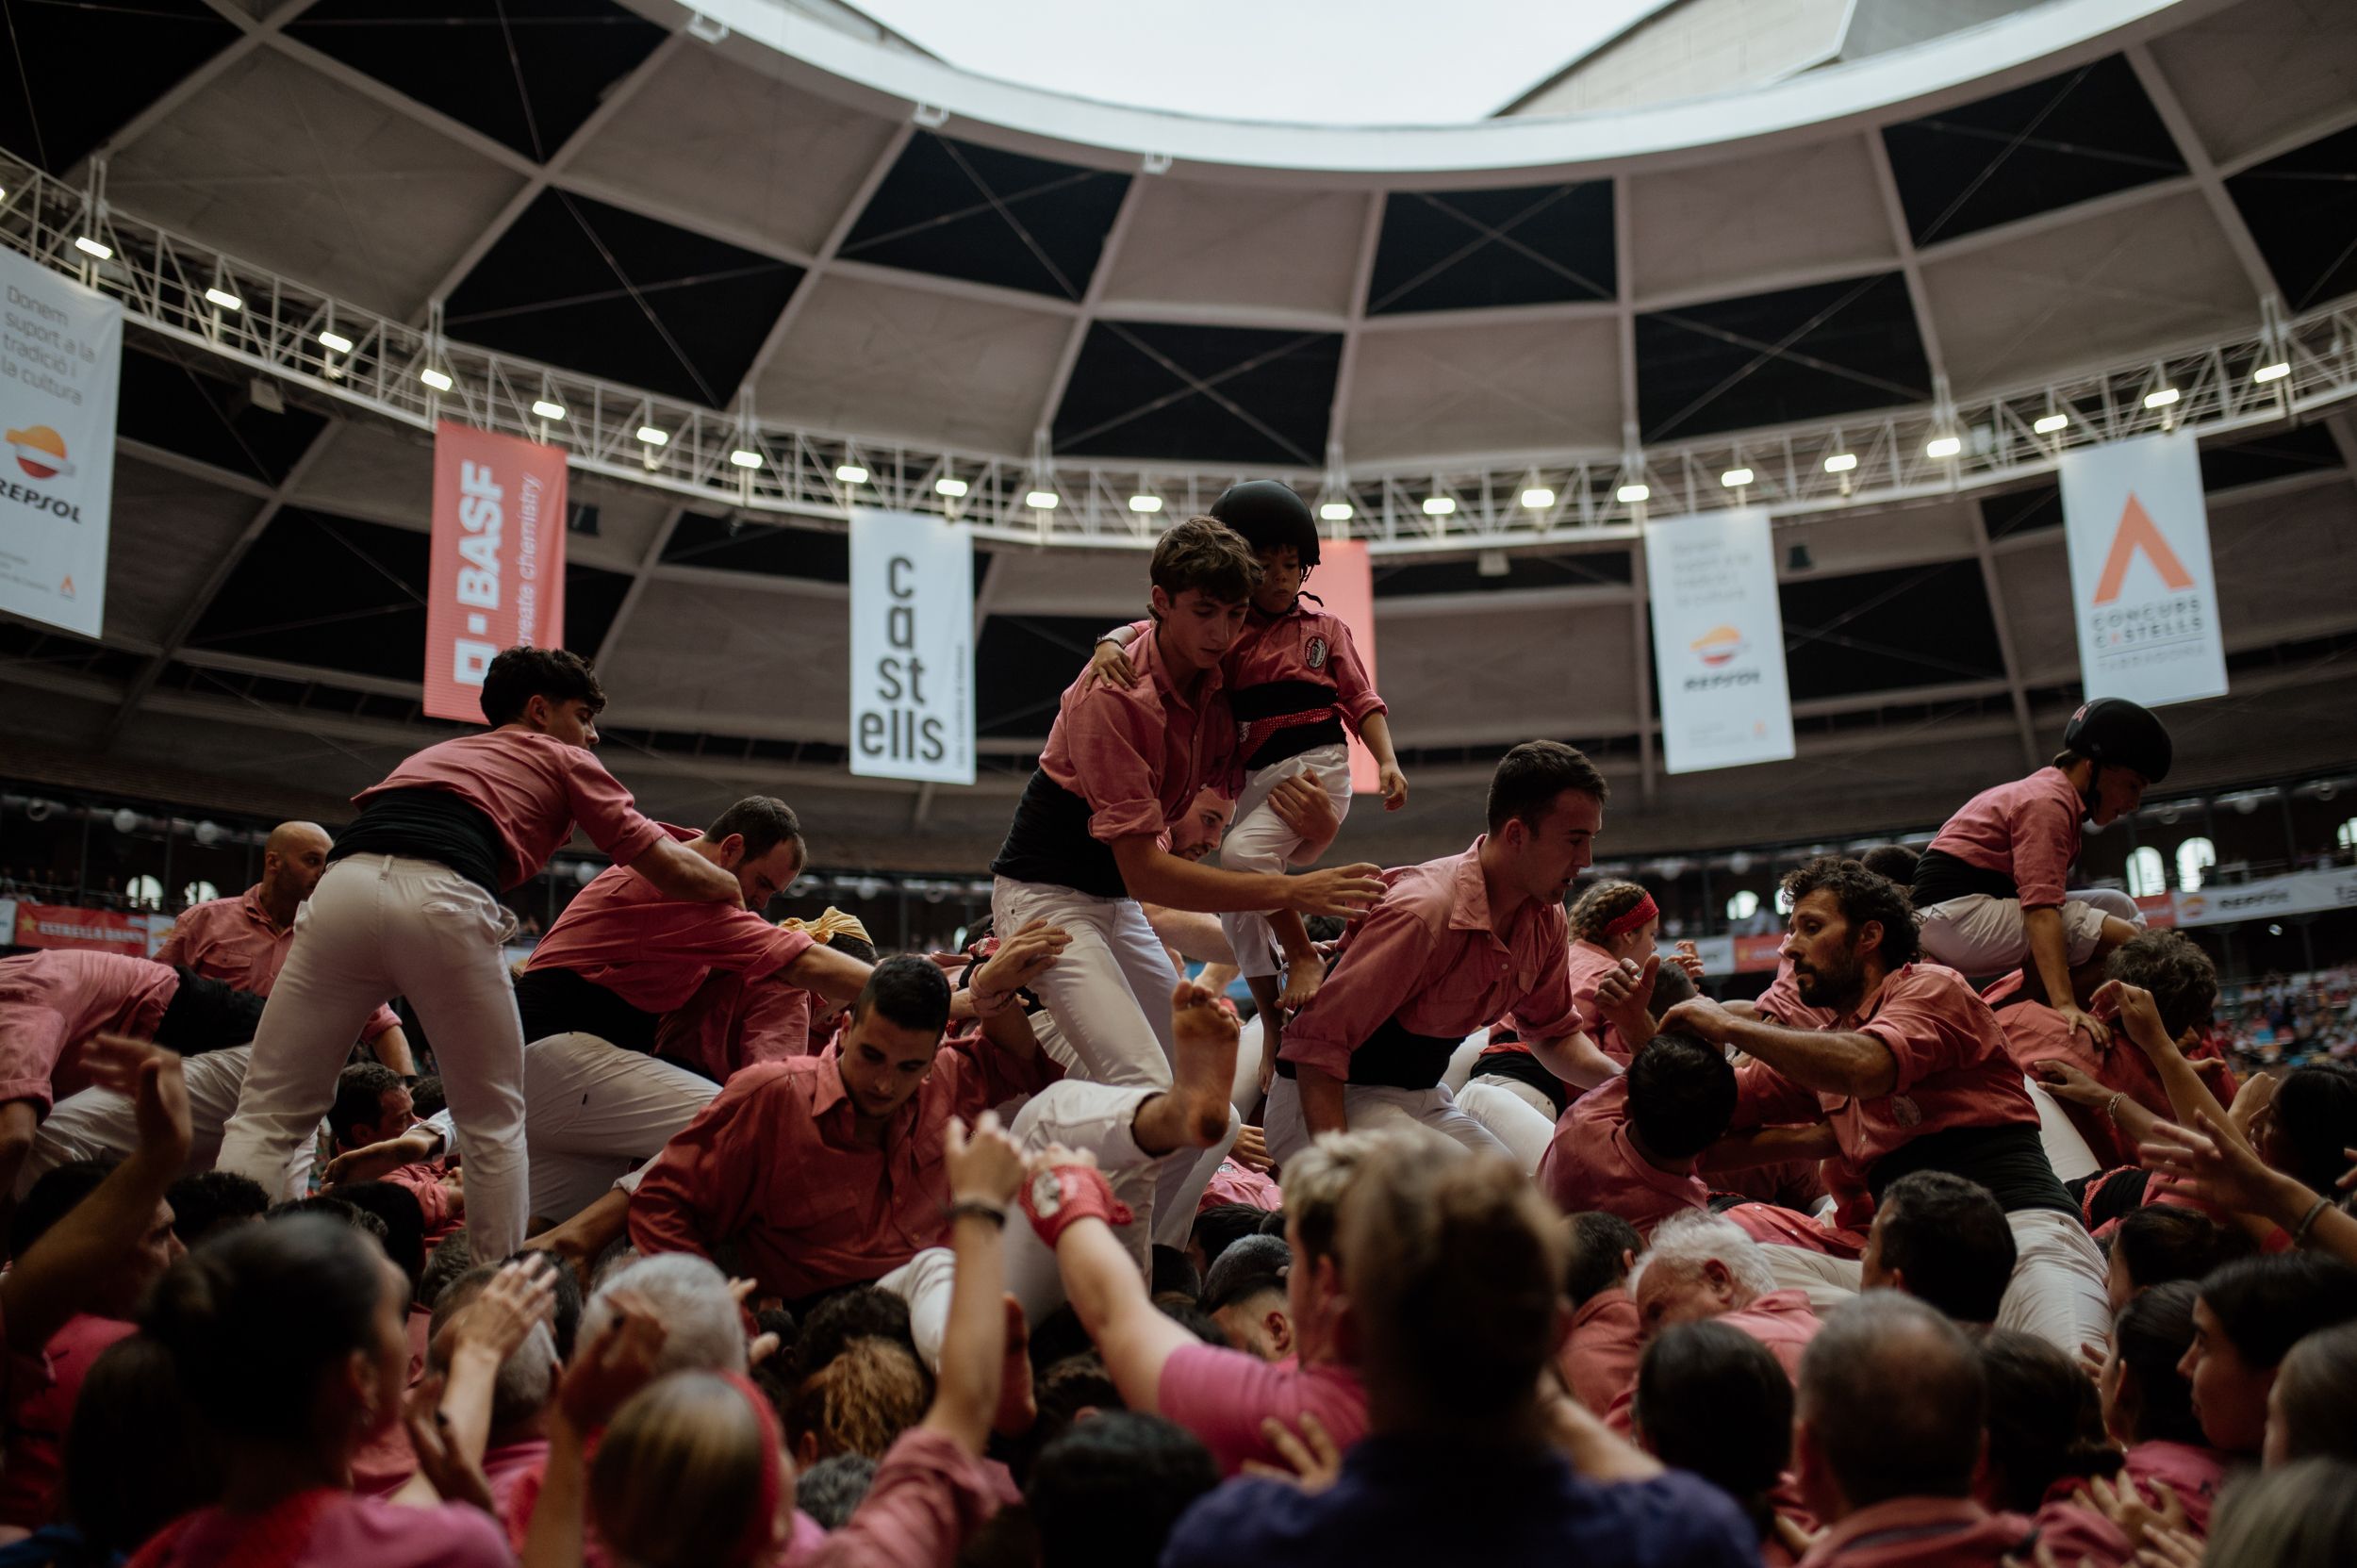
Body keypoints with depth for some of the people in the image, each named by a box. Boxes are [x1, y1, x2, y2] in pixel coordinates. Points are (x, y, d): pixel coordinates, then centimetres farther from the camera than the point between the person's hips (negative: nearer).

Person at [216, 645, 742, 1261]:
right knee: (495, 1124, 9)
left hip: (342, 886, 4)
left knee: (265, 1115, 7)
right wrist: (736, 892, 35)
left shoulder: (435, 753, 39)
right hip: (441, 899, -4)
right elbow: (665, 865, 18)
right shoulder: (560, 759, 24)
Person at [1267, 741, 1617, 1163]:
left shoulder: (1547, 920, -1)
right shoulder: (1422, 912, -28)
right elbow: (1318, 1046, -28)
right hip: (1332, 1101, -8)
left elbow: (1554, 1033, 16)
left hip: (1424, 1100, 9)